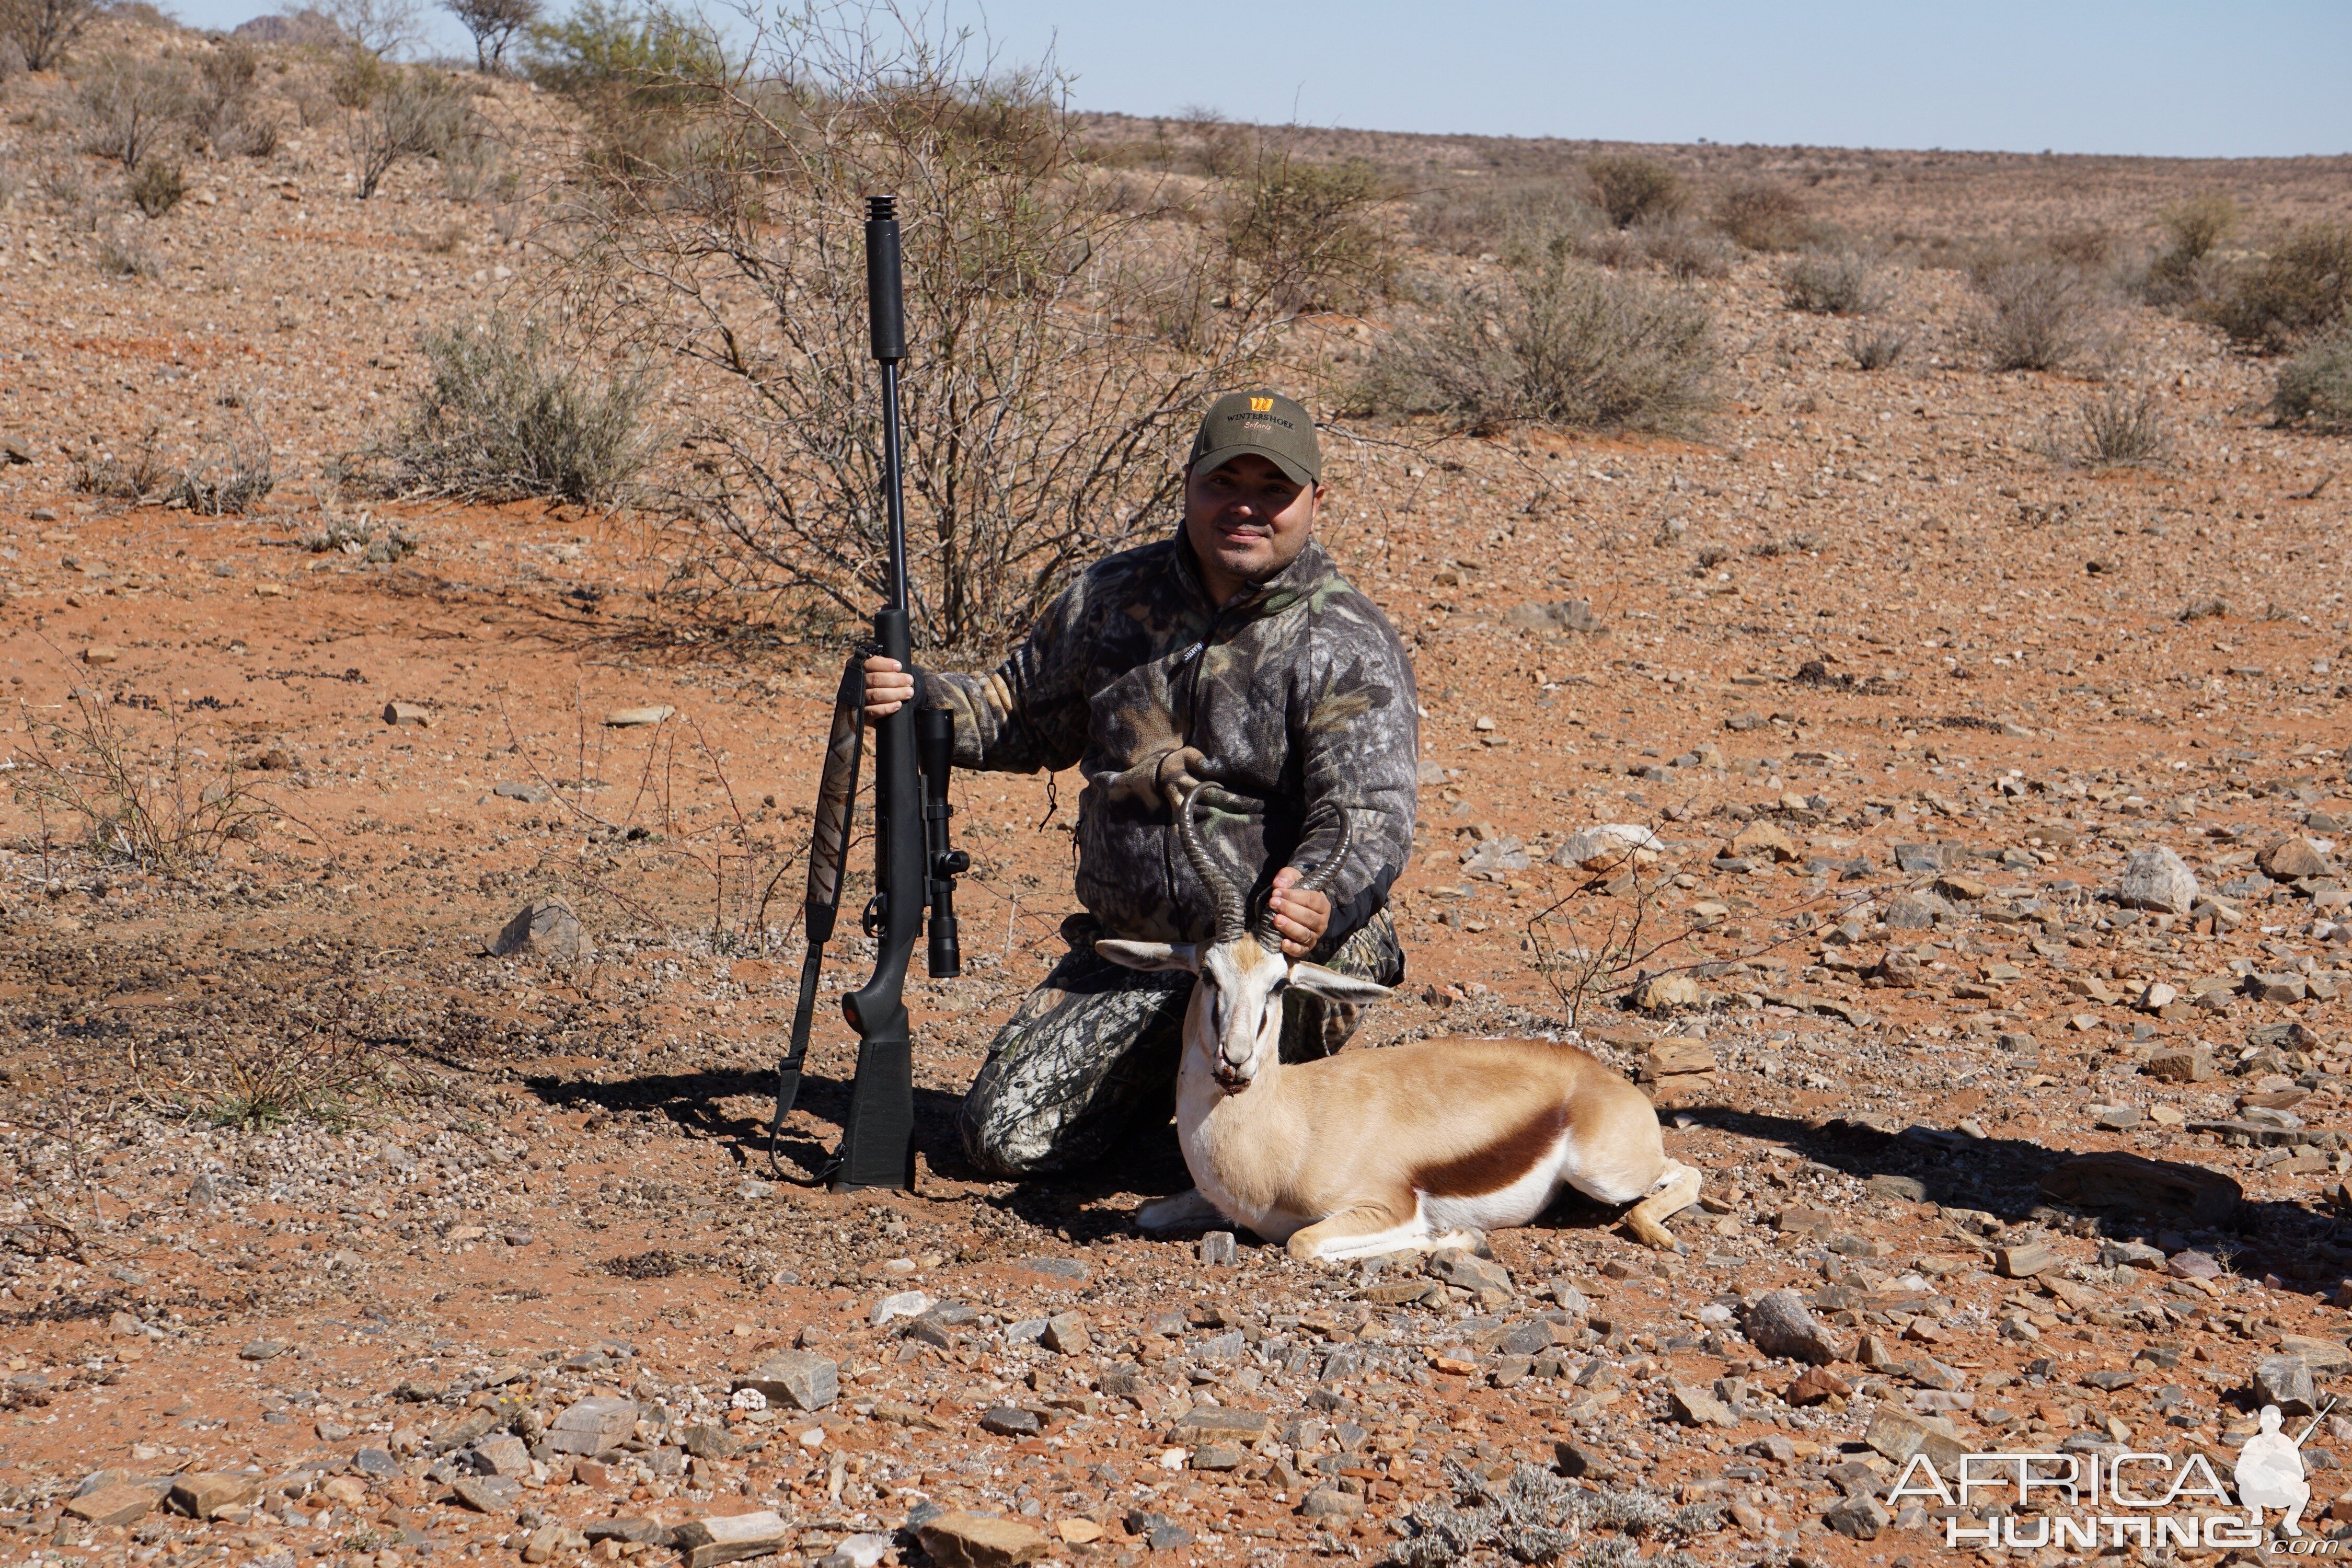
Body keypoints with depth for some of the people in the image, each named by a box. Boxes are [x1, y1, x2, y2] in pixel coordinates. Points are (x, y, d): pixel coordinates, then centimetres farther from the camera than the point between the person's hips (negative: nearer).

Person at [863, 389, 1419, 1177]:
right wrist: (921, 697, -3)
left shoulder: (1349, 647, -11)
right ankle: (1164, 1073, 27)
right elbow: (1024, 714, 18)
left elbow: (1369, 817, -21)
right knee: (1005, 1136, -3)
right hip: (1130, 949, 5)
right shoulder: (1114, 599, 4)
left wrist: (1321, 904, -44)